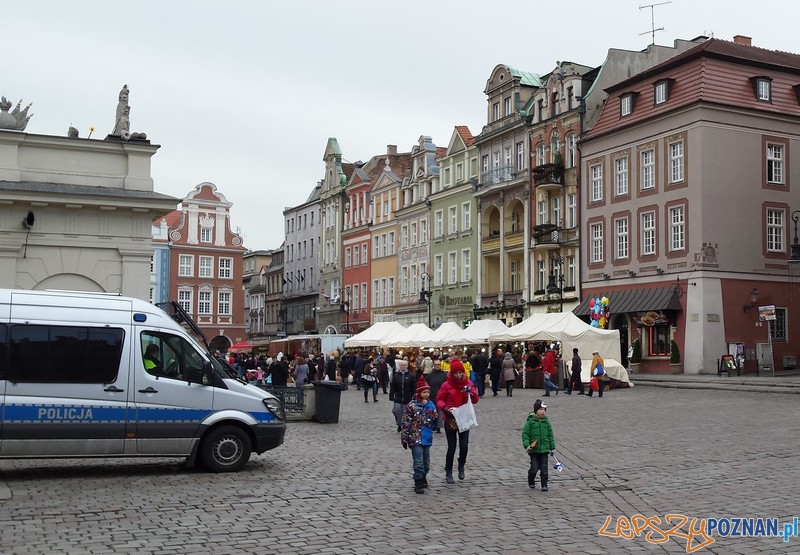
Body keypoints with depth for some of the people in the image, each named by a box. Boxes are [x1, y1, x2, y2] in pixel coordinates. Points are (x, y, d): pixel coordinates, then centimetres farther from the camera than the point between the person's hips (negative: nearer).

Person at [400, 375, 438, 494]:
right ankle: (418, 484, -4)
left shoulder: (431, 405, 7)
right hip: (415, 439, -6)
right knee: (418, 462, -10)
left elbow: (434, 423, 21)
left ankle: (423, 479, 32)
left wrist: (435, 422, -1)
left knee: (426, 462, 14)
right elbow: (405, 424, -9)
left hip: (427, 439, 6)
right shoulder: (411, 406, -10)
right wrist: (404, 439, -9)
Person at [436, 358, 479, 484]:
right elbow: (439, 400, -1)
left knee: (464, 446, -3)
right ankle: (448, 473, 17)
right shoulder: (446, 385, -8)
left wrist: (472, 393, -16)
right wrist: (445, 408, -21)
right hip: (450, 420, -2)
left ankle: (461, 466, 27)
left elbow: (475, 401, 6)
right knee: (452, 447, 1)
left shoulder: (468, 383, 2)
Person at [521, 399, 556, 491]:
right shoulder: (530, 421, -5)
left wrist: (552, 448, 11)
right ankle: (531, 481, 26)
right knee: (534, 468, -2)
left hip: (544, 449, 3)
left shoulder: (546, 422, 6)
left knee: (544, 468, 2)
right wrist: (527, 445, -17)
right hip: (534, 450, -3)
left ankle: (544, 485, 14)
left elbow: (550, 435, 12)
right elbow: (525, 434, -6)